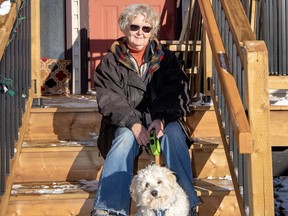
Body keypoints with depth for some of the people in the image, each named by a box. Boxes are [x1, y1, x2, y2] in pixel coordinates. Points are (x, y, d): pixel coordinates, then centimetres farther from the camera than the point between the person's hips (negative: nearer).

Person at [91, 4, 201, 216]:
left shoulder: (166, 59, 8)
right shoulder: (110, 62, 5)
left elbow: (175, 95, -3)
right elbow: (109, 101, -6)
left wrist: (162, 119, -23)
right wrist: (133, 123, -23)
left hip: (162, 121, 1)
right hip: (125, 125, -1)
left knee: (173, 133, -31)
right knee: (125, 139, -33)